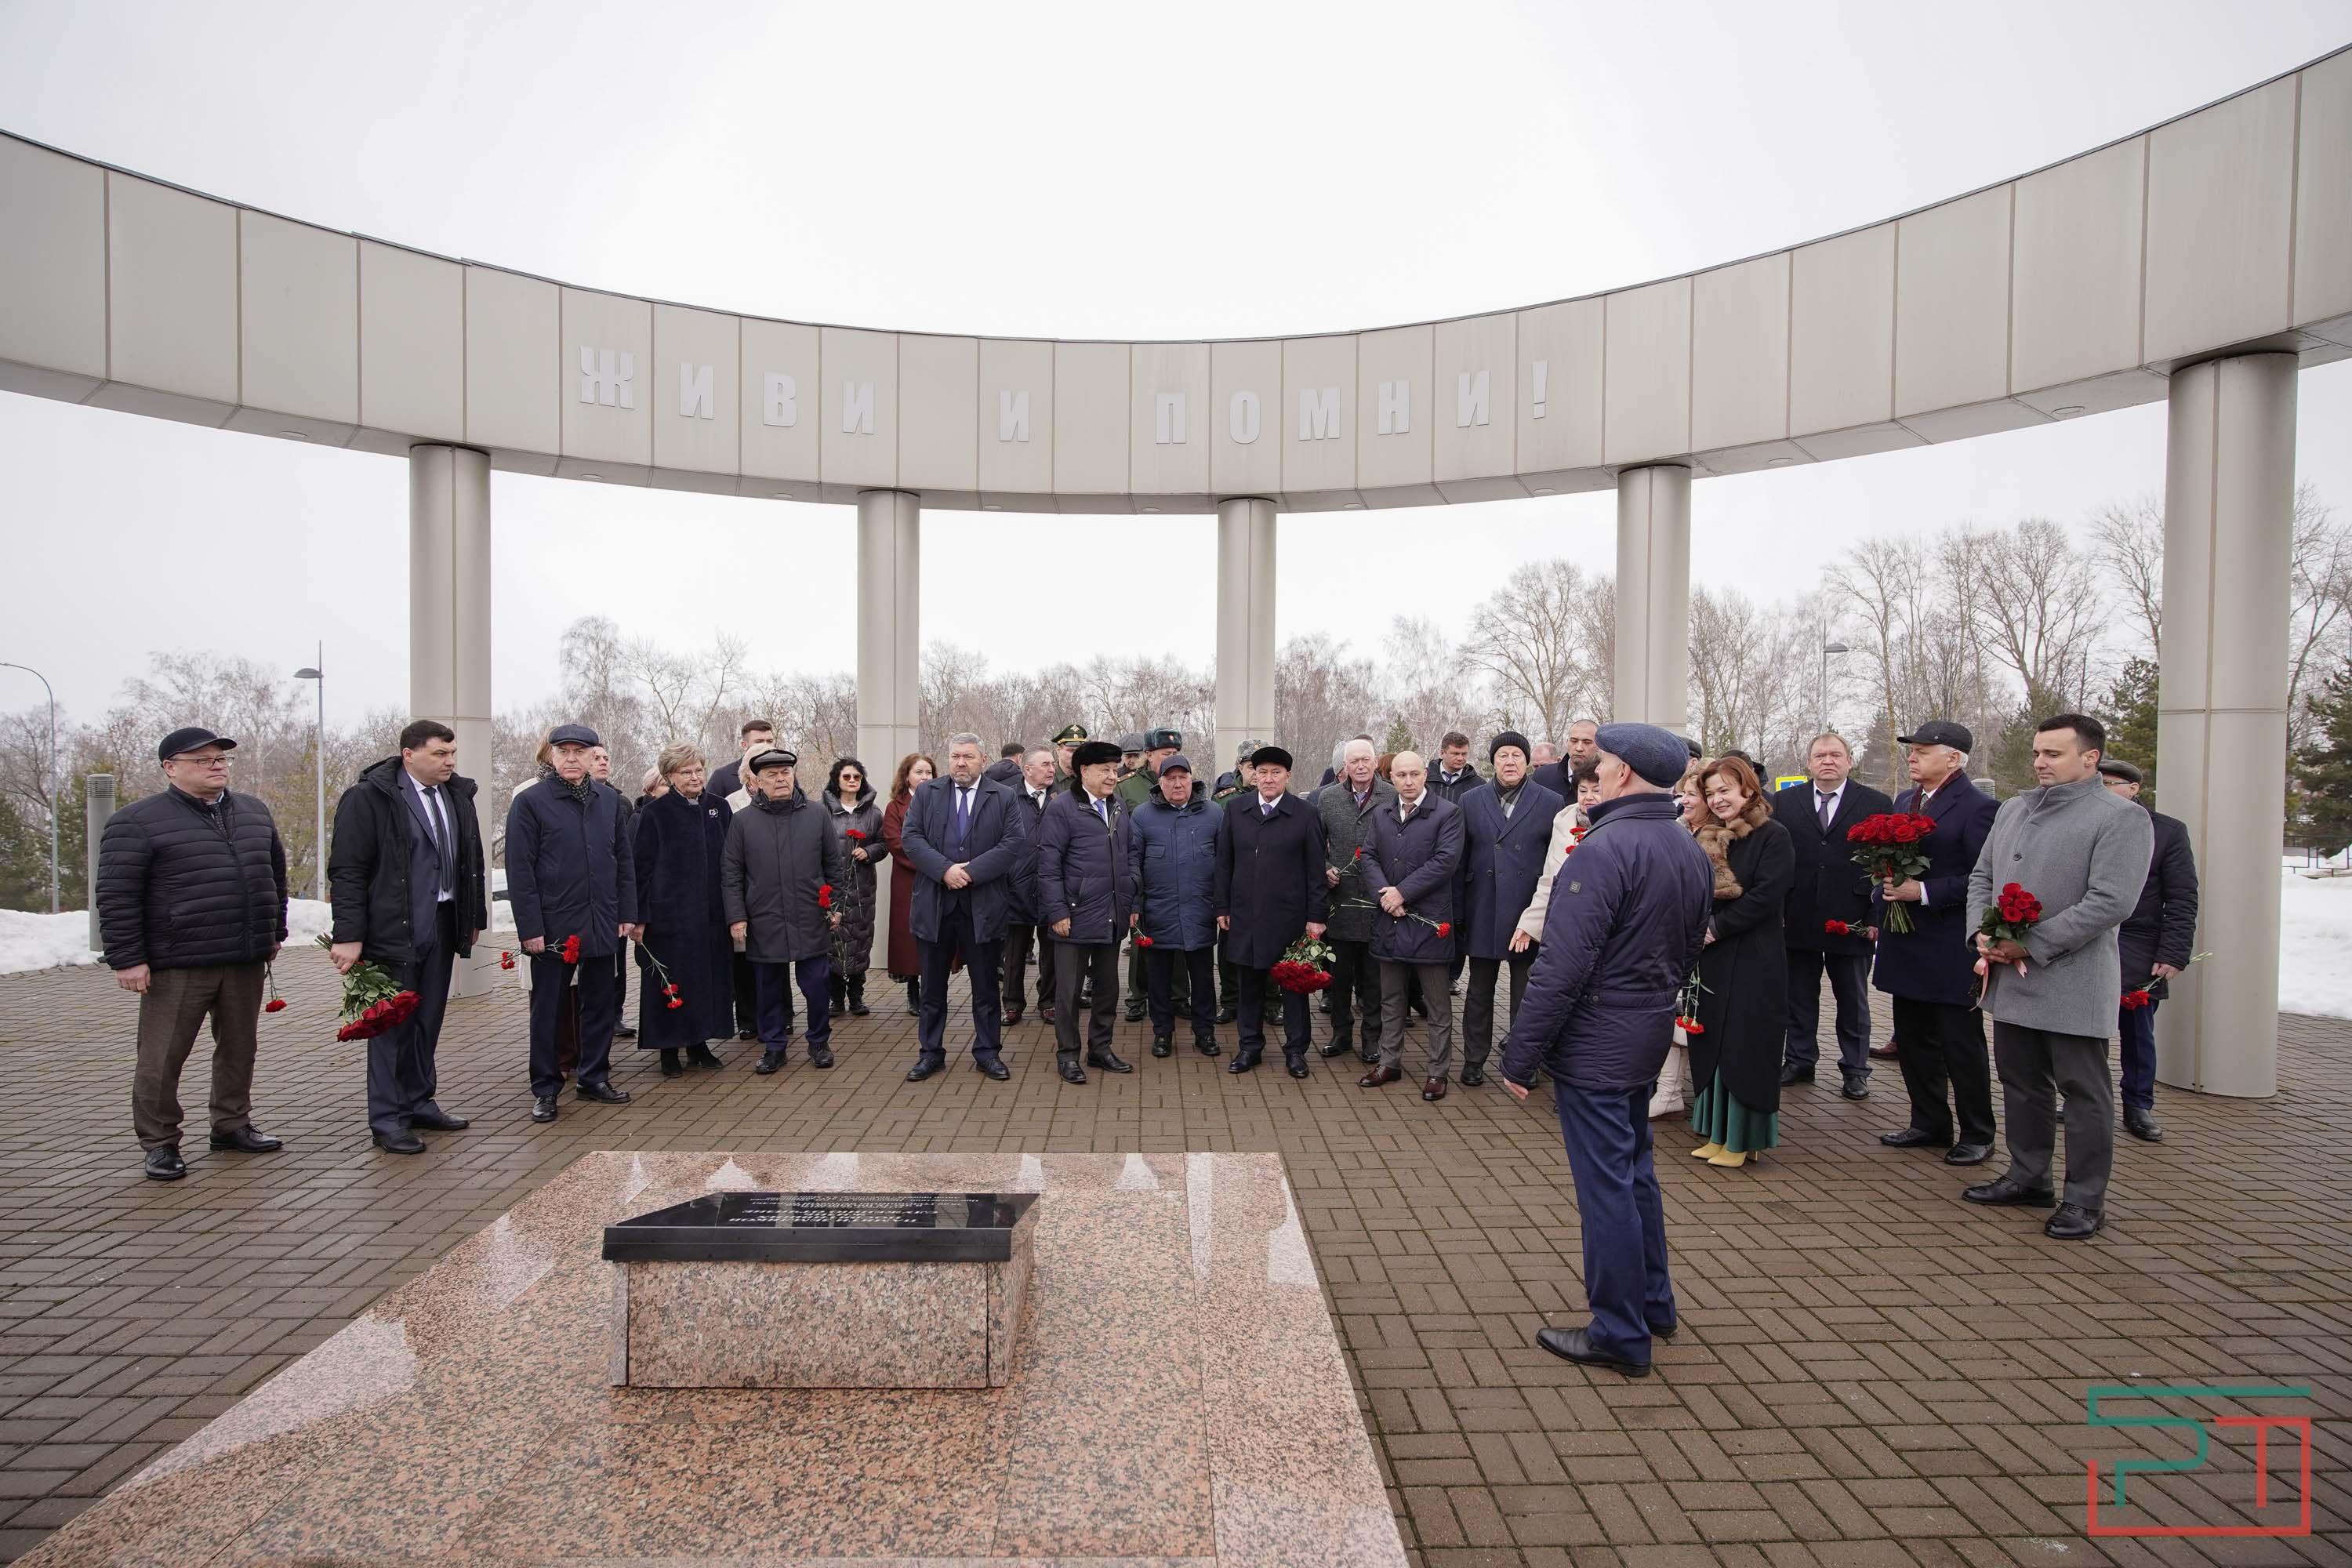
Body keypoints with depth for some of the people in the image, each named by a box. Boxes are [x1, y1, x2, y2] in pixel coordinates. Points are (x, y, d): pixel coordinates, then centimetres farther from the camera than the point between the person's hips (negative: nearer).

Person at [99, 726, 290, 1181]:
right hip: (176, 966, -5)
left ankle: (231, 1124, 27)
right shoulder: (137, 821, -5)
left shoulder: (254, 812, 12)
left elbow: (274, 874, 22)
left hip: (247, 960, 5)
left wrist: (275, 932, 20)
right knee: (162, 1058, 3)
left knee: (240, 1047, 13)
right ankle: (159, 1143, 16)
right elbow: (116, 896, -7)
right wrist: (127, 959, -10)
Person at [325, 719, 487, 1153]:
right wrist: (348, 935, -16)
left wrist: (475, 917, 15)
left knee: (428, 1022, 13)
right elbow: (347, 869, -12)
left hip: (442, 925, 6)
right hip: (393, 930, -6)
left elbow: (472, 861, 16)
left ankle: (421, 1104, 25)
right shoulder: (369, 796, -9)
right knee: (393, 1023, 2)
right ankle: (387, 1120, 12)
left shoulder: (457, 795, 9)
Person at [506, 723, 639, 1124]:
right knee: (548, 1009, 6)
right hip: (553, 927, -4)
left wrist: (627, 914, 6)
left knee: (601, 1004, 12)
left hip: (602, 924, 4)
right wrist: (530, 928, -12)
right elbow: (520, 871, -8)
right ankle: (545, 1089, 19)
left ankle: (594, 1077, 26)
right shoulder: (530, 801, -5)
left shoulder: (608, 799, 8)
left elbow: (624, 860, 11)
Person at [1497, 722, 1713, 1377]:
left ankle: (1620, 1335, 16)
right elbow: (1689, 948, 16)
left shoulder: (1608, 847, -22)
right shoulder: (1692, 851, 7)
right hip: (1650, 1035, 9)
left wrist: (1520, 1054, -18)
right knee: (1634, 1169, 22)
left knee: (1606, 1183, 3)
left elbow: (1562, 966, -24)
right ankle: (1653, 1304, 37)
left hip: (1594, 1041, -9)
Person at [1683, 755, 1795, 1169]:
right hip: (1710, 959, 6)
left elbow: (1766, 896, -16)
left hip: (1753, 960, -6)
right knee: (1711, 1043, 11)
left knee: (1744, 1046, 1)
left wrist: (1715, 927, -15)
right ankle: (1717, 1132, 22)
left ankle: (1742, 1139, 13)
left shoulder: (1772, 836, -8)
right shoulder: (1705, 836, 10)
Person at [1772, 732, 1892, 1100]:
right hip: (1797, 918, 1)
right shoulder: (1785, 802, 4)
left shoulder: (1877, 804, 0)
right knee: (1799, 997, 12)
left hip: (1852, 921, -1)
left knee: (1853, 1001, 12)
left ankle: (1854, 1070, 24)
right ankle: (1799, 1061, 25)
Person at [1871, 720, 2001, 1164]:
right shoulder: (1905, 801, 12)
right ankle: (1930, 1123, 28)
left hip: (1951, 948, -8)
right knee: (1912, 1040, 15)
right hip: (1906, 943, 8)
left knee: (1962, 1044, 4)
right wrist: (1878, 915, 12)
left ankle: (1976, 1135, 19)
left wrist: (1925, 892, -22)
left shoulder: (1978, 807, -12)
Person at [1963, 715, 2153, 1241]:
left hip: (2073, 981, -7)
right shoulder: (2012, 809, 13)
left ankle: (2085, 1200, 17)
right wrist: (1982, 933, 0)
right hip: (2009, 976, 7)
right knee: (2021, 1081, 17)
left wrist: (2031, 945, -18)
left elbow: (2111, 902, -18)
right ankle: (2028, 1178, 30)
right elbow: (1981, 877, 16)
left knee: (2084, 1091, 5)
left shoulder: (2123, 817, -9)